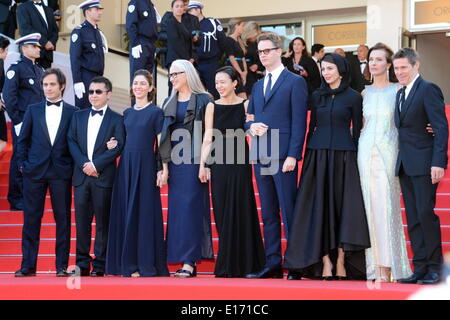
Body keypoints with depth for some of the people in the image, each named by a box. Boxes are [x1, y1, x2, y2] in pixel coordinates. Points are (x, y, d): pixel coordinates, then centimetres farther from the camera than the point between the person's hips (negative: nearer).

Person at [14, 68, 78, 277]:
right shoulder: (33, 110, 10)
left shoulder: (73, 112, 5)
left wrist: (74, 166, -2)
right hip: (34, 172, 1)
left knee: (63, 219, 0)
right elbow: (22, 140, 11)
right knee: (31, 219, 1)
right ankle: (28, 265, 5)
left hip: (61, 172, -1)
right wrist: (23, 164, 3)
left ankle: (62, 266, 5)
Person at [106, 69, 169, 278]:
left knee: (145, 212, -4)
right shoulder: (127, 113, 14)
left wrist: (163, 170, -12)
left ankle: (147, 265, -1)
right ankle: (130, 263, 8)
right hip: (126, 164, 6)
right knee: (127, 212, 4)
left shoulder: (156, 112, -1)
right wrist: (114, 145, 1)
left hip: (146, 165, -6)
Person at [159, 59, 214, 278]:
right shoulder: (169, 103, 15)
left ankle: (190, 261, -13)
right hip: (175, 160, 6)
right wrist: (164, 164, 8)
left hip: (194, 160, -6)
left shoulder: (203, 100, -1)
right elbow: (164, 136, 15)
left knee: (191, 207, -11)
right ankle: (183, 260, 5)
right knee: (177, 208, 3)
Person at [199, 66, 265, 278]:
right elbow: (208, 138, 5)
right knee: (221, 211, 3)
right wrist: (203, 165, -1)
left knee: (237, 211, -2)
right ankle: (226, 266, 10)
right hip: (218, 163, 2)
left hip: (239, 163, -2)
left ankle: (235, 265, 5)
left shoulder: (245, 105, 1)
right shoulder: (212, 107, 7)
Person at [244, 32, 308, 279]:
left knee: (289, 211, -6)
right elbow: (249, 118, 24)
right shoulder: (258, 86, 20)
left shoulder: (295, 82, -1)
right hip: (261, 156, 7)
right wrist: (251, 126, -1)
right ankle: (272, 263, 11)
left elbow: (299, 122, -8)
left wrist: (293, 155, -16)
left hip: (283, 155, -7)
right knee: (268, 213, 8)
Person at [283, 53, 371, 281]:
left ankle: (340, 261, 0)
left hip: (343, 156, -3)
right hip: (318, 156, 3)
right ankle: (325, 261, -1)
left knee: (343, 204, -4)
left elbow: (356, 130, 3)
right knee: (319, 206, -2)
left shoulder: (353, 97, 2)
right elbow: (312, 127, 13)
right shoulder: (317, 96, 11)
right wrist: (307, 156, 8)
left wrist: (355, 156, -2)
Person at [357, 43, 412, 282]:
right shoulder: (365, 93, 13)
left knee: (386, 205, -9)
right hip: (366, 151, 4)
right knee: (370, 204, 1)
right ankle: (375, 265, 4)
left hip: (388, 152, -4)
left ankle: (386, 267, -9)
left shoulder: (398, 90, 2)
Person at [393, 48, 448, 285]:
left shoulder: (428, 89, -7)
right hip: (405, 165, 8)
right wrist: (400, 161, 9)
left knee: (425, 213, -9)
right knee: (413, 218, 7)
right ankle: (420, 268, 10)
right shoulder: (401, 94, 18)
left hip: (424, 164, -8)